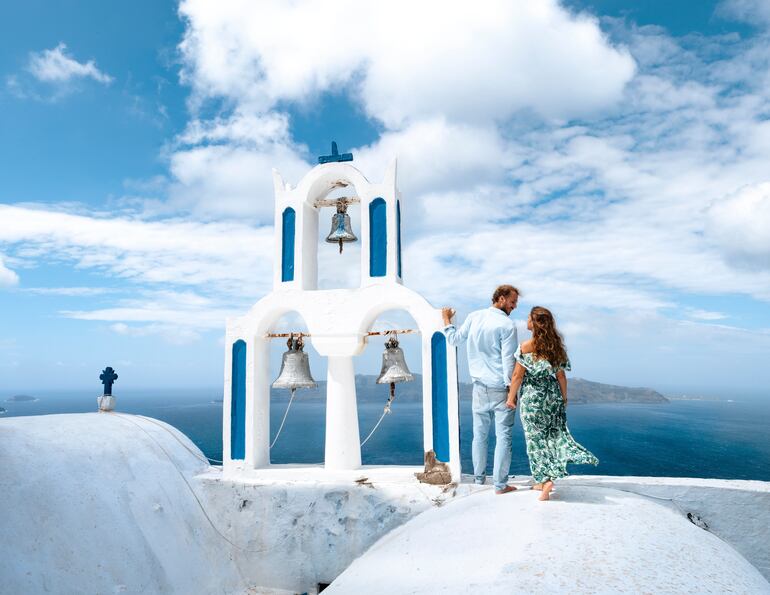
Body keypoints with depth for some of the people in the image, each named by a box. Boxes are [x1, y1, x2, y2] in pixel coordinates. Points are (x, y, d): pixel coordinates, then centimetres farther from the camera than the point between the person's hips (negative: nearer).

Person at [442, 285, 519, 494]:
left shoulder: (473, 317, 2)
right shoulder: (507, 325, -13)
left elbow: (454, 339, 13)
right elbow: (508, 361, -15)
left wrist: (447, 320, 29)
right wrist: (511, 389, -7)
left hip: (480, 387, 5)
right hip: (500, 389, -5)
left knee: (479, 435, 15)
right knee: (503, 436, 3)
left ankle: (479, 477, 26)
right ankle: (500, 484, 7)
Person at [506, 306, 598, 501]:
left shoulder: (527, 346, -13)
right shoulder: (556, 345, 1)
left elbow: (518, 376, -11)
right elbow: (561, 375, 5)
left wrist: (511, 397, -1)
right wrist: (564, 397, 16)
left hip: (532, 397, -4)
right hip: (552, 396, 5)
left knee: (536, 437, 4)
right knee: (554, 433, 12)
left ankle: (545, 480, -2)